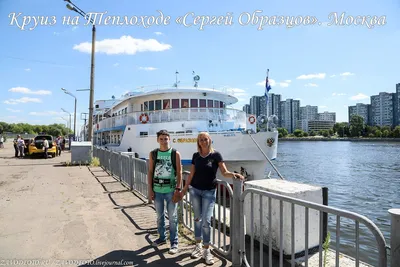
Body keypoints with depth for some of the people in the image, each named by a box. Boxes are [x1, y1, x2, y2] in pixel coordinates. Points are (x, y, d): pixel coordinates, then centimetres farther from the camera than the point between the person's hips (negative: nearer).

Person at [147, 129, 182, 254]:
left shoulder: (175, 154, -4)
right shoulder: (153, 154, 3)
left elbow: (179, 173, -5)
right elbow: (150, 172, 5)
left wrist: (178, 190, -10)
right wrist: (150, 190, 1)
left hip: (171, 190, -3)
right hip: (157, 190, 3)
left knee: (172, 217, 3)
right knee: (159, 216, 17)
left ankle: (174, 242, 15)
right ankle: (162, 237, 35)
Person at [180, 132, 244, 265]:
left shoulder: (216, 155, -7)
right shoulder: (196, 156, 3)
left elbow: (224, 172, -11)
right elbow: (191, 174, 8)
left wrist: (234, 174, -32)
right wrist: (184, 189, 11)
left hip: (209, 191, -3)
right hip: (194, 190, 3)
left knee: (206, 220, -6)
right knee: (197, 218, 12)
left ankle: (207, 250, 9)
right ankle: (198, 245, 28)